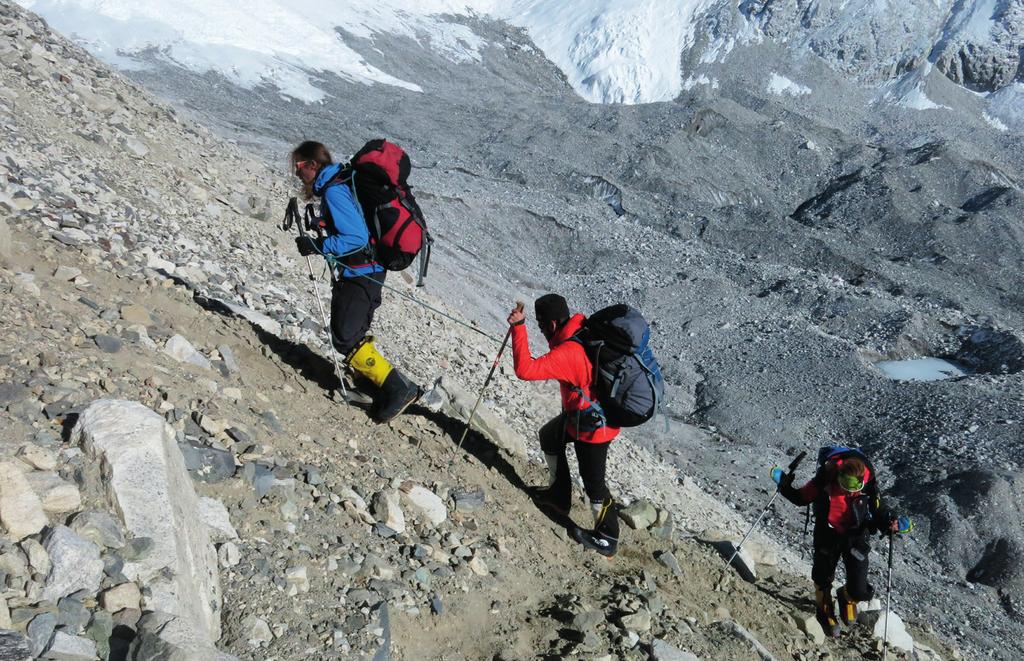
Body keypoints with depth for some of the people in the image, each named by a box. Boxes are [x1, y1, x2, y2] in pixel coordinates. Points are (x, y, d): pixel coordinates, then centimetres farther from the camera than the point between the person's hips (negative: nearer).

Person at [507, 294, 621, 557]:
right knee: (550, 437, 26)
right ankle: (558, 495, 40)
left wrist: (518, 327, -33)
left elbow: (524, 369, -39)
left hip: (592, 426, -9)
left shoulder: (567, 353, -34)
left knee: (593, 481, 6)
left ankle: (607, 539, 24)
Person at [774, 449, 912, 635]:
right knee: (823, 578, 14)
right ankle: (824, 610, 47)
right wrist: (785, 486, -25)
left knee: (860, 592, -5)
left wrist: (891, 524, -28)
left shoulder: (868, 484, -23)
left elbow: (879, 512, -8)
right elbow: (801, 498, -8)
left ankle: (847, 597, 34)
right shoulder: (826, 479, -24)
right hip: (828, 534, 0)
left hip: (856, 536, 0)